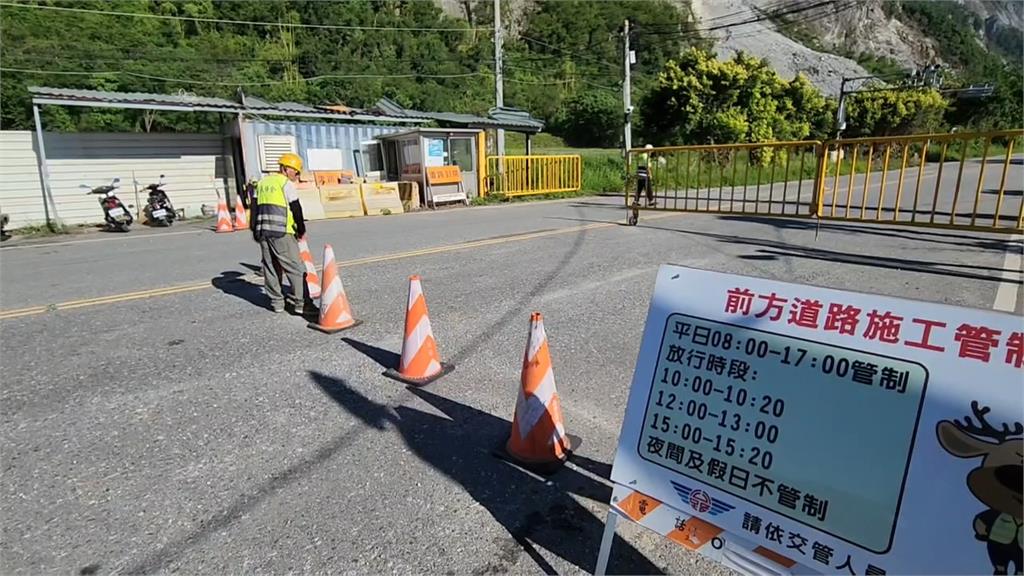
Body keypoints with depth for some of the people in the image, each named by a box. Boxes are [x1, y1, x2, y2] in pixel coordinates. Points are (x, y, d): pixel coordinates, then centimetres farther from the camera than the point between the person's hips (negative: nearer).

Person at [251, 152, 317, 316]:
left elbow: (256, 207, 19)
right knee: (295, 268, -5)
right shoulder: (286, 183, -4)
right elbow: (296, 209, -6)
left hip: (262, 231, 8)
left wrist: (256, 230, 24)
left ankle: (276, 302, 18)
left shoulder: (262, 182, 18)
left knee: (270, 267, 14)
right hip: (281, 232, -7)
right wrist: (301, 230, 7)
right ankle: (302, 303, -6)